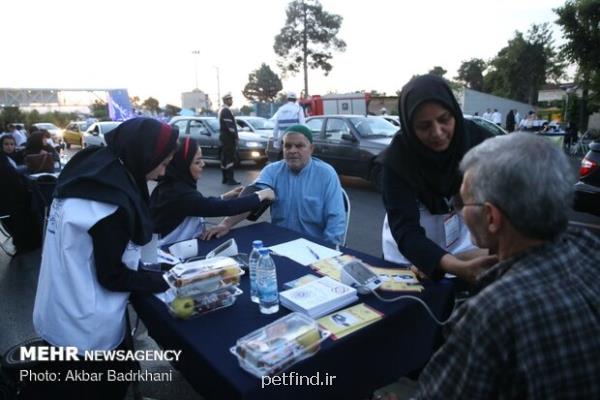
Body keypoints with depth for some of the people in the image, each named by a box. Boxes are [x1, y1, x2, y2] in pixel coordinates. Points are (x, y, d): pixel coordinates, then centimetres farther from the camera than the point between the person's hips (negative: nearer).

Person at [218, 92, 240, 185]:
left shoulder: (222, 110, 18)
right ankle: (230, 179, -8)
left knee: (225, 157, 11)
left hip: (224, 137, 10)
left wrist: (234, 135, 17)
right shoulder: (226, 110, -15)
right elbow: (229, 125, -22)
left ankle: (225, 178, 16)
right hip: (228, 137, -10)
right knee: (230, 158, -9)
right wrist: (235, 136, -15)